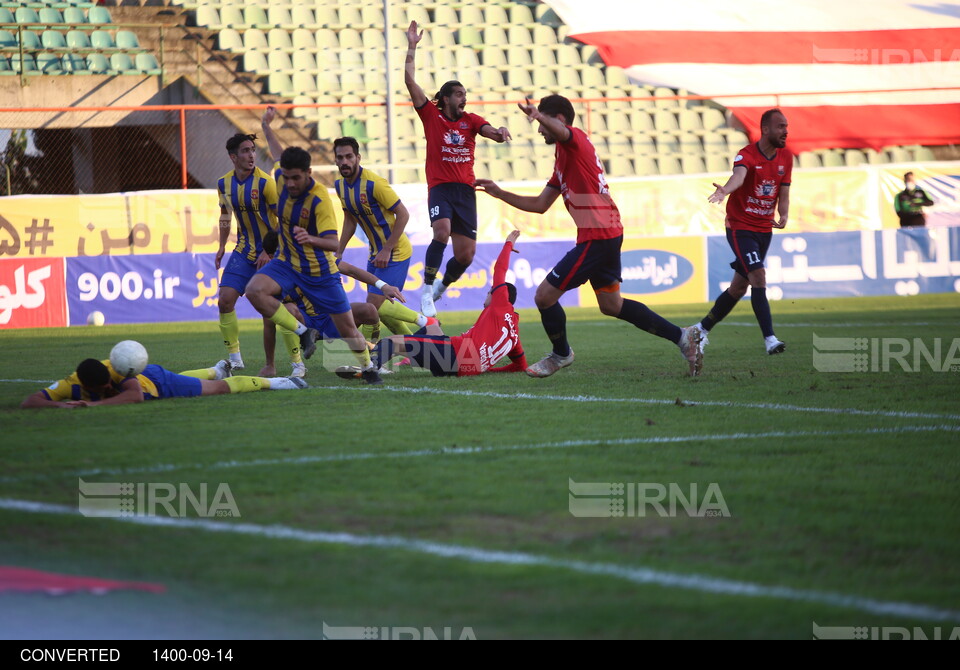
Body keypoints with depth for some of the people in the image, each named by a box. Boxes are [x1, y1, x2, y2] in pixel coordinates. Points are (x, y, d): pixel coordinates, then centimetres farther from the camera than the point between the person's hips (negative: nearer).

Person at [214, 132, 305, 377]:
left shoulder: (264, 182, -18)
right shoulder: (224, 184, 0)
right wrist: (222, 247, 13)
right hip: (244, 251, 5)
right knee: (225, 300, -6)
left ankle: (297, 363, 1)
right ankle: (234, 358, 9)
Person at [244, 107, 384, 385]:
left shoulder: (320, 200, -27)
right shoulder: (281, 178, -10)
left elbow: (333, 243, -33)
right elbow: (279, 154, 16)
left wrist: (311, 239, -52)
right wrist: (266, 127, 20)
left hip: (319, 270, -5)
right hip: (287, 262, 5)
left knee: (347, 328, 3)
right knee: (255, 290, -26)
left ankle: (368, 369, 32)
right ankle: (304, 333, -12)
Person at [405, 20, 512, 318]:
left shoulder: (471, 120, 12)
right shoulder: (432, 116, 4)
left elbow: (493, 133, -3)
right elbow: (409, 81, -2)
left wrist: (501, 132, -27)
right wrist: (411, 47, -4)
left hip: (465, 190, 4)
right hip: (440, 188, -4)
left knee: (466, 254, 1)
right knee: (442, 231, -31)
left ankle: (441, 287, 30)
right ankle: (427, 291, -24)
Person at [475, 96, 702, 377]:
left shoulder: (575, 139, -8)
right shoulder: (562, 161, 22)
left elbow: (560, 131, -35)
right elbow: (539, 205, 24)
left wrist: (537, 114, -55)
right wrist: (498, 193, 21)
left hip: (596, 236, -11)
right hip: (608, 234, 11)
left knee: (545, 296, -3)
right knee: (611, 305, 20)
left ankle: (561, 354, 19)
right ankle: (681, 337, 21)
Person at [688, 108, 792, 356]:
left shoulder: (786, 157, 3)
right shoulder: (747, 155, -17)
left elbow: (783, 193, 8)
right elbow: (739, 175, -40)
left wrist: (783, 215, -13)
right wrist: (725, 190, -62)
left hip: (765, 229, 7)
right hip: (740, 227, -7)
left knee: (739, 287, 12)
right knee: (758, 277, -21)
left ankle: (702, 329, 28)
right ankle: (770, 339, -23)